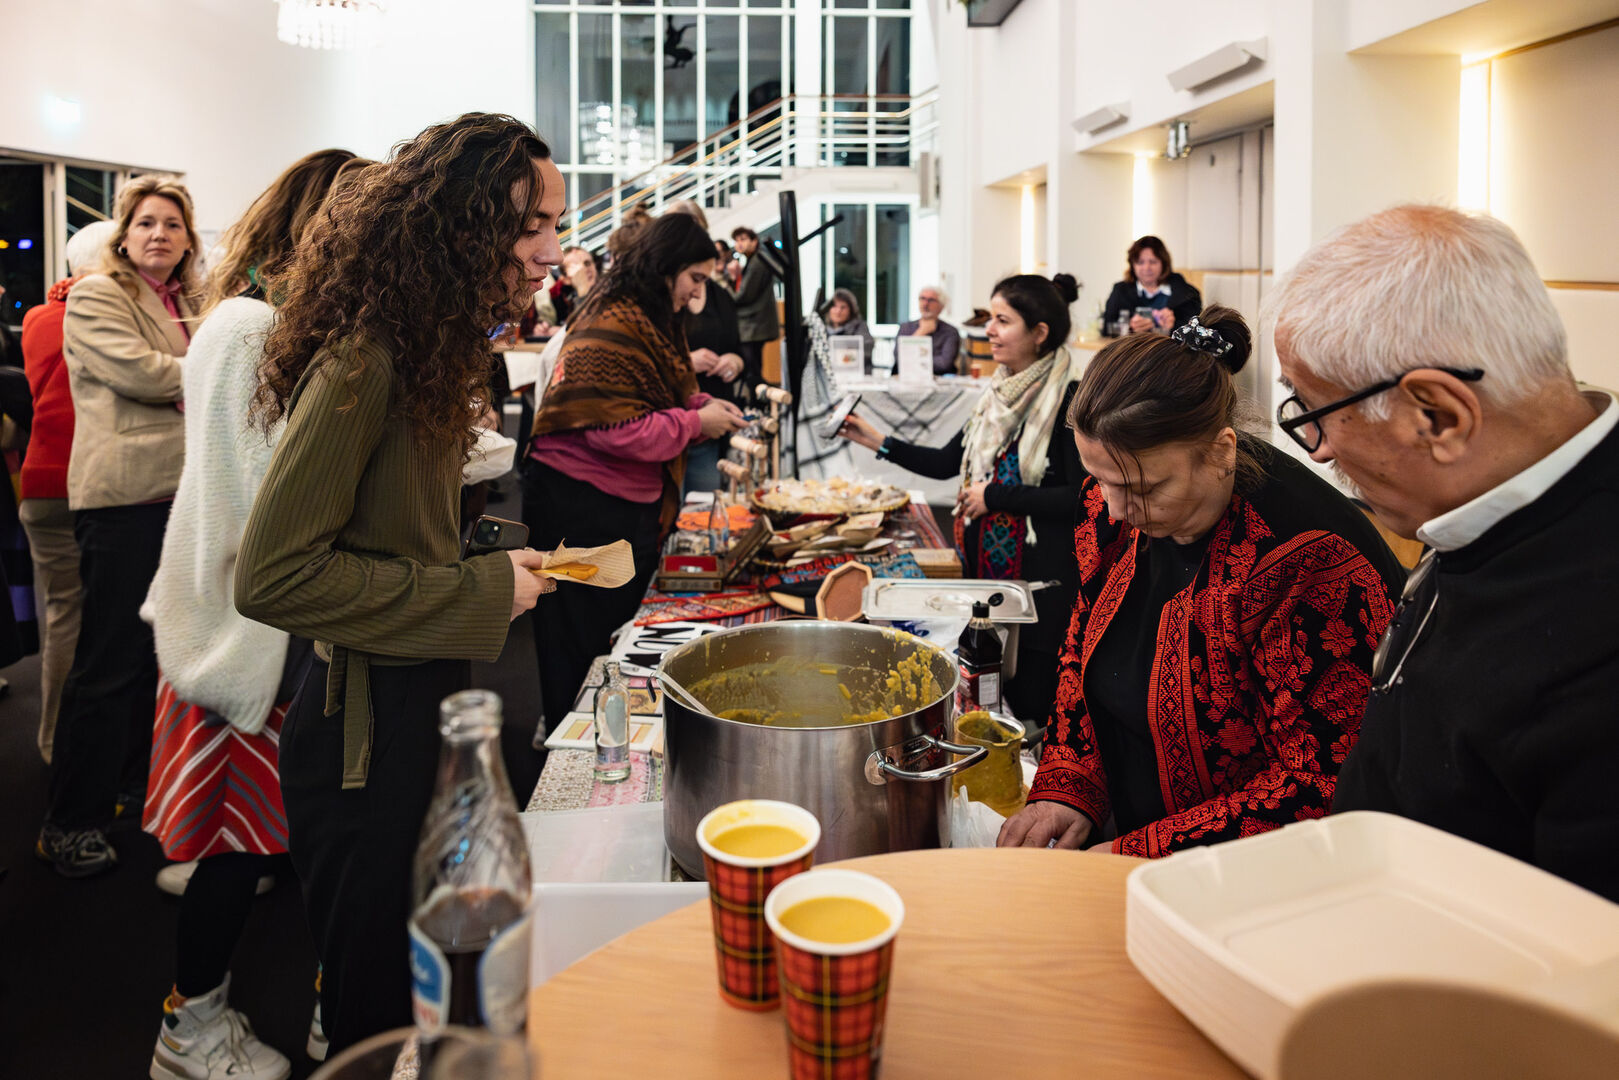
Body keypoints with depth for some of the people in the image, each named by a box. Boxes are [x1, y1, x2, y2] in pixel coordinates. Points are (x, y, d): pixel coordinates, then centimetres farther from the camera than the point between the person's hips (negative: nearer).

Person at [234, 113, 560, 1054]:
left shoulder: (428, 351, 9)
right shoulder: (362, 361, -21)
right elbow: (272, 576, -25)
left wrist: (502, 563, 2)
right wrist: (480, 591, -21)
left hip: (424, 707, 9)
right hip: (366, 734, -9)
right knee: (383, 1018, 10)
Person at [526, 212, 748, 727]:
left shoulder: (653, 320, 14)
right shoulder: (611, 328, -20)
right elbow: (614, 429, -26)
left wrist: (704, 405, 6)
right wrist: (696, 422, -16)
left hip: (632, 506, 10)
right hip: (581, 506, -10)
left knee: (623, 636, 17)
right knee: (581, 647, 2)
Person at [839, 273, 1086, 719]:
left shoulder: (1069, 398, -14)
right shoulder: (1002, 391, 10)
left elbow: (1079, 495, -21)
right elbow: (947, 462, 15)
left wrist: (994, 496, -15)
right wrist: (877, 442, 6)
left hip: (1042, 578, -8)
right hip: (985, 564, 8)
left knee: (1032, 705, 0)